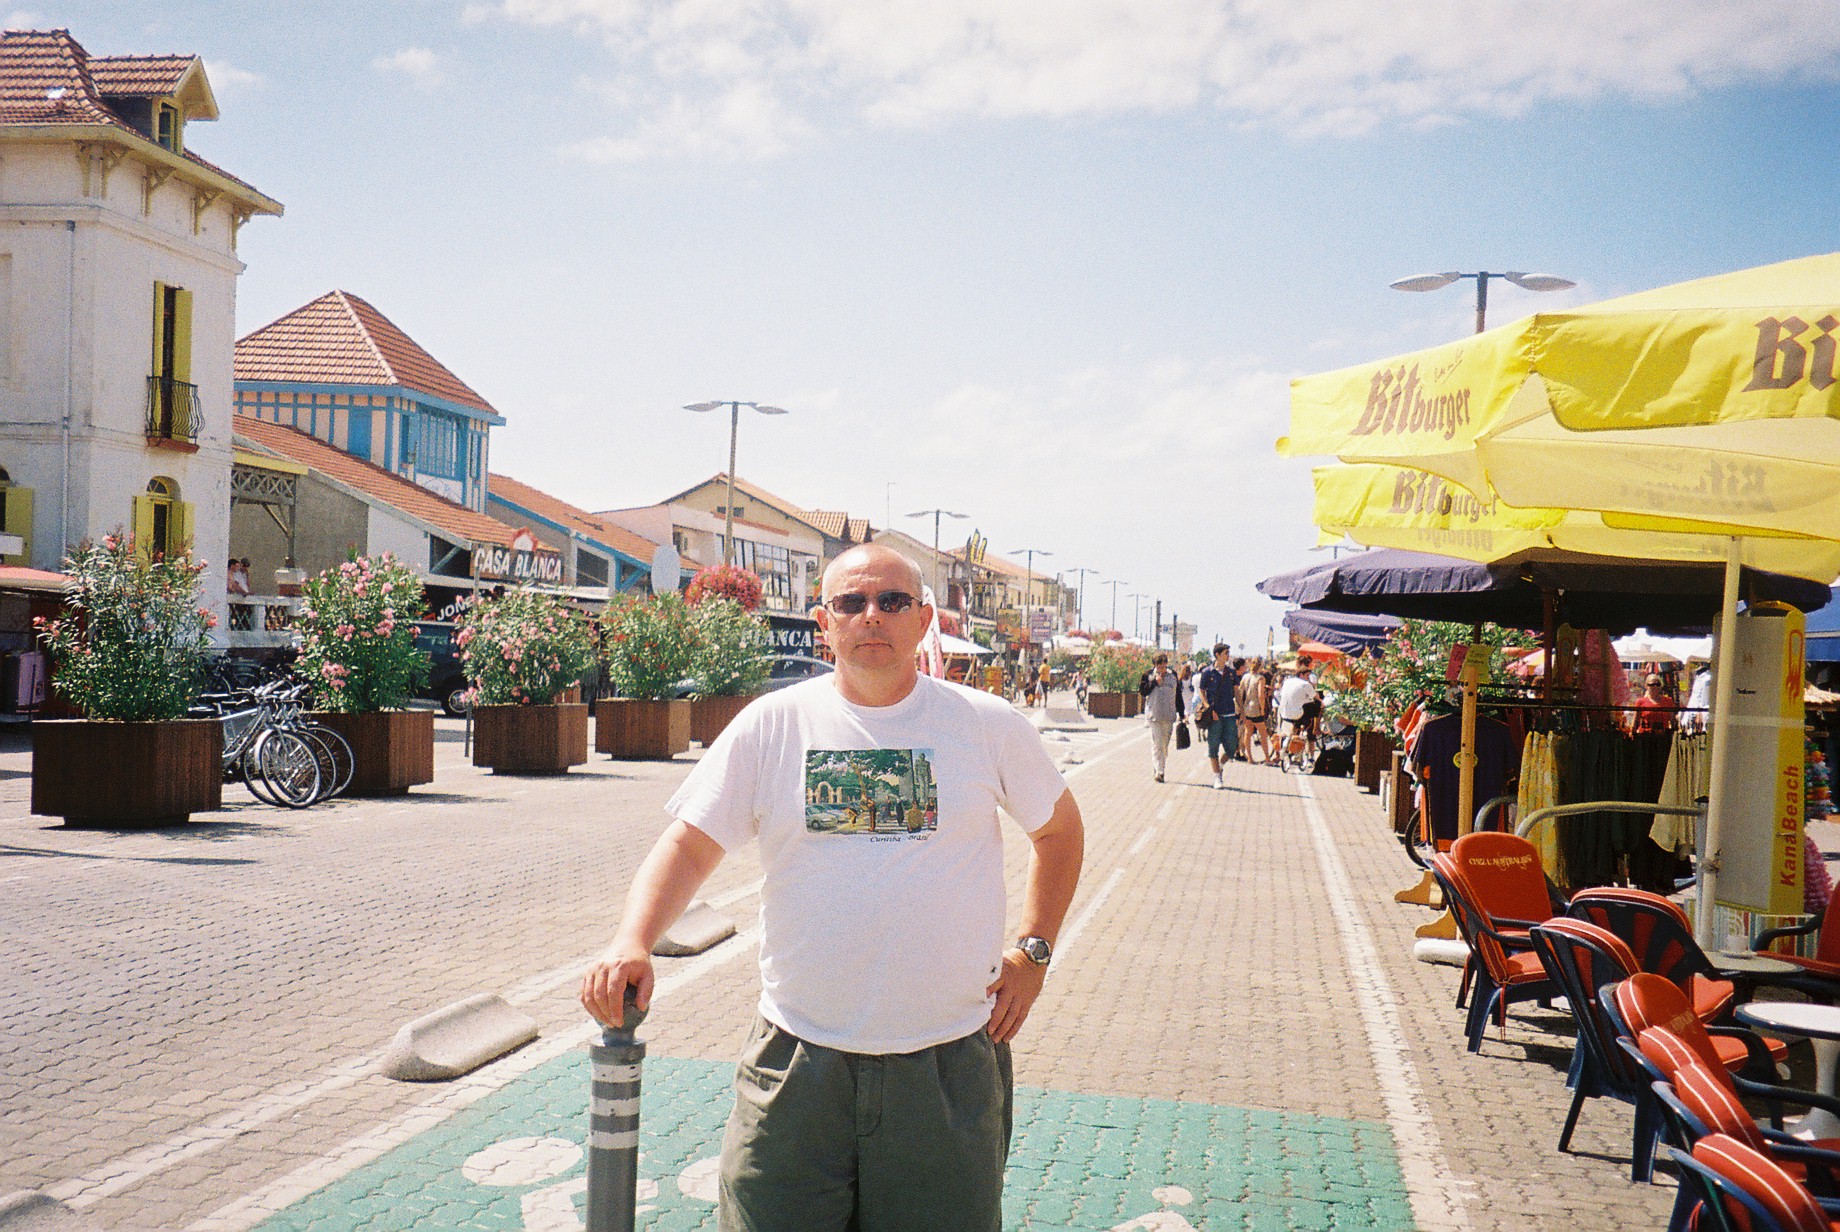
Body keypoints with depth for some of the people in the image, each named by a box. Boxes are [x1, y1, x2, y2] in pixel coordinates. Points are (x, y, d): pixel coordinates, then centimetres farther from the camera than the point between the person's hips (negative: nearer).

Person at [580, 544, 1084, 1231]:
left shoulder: (987, 725, 1)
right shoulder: (771, 725, 0)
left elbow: (1060, 829, 16)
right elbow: (690, 843, 0)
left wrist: (1033, 952, 7)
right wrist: (633, 942, -18)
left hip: (949, 1064, 0)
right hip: (798, 1061, 0)